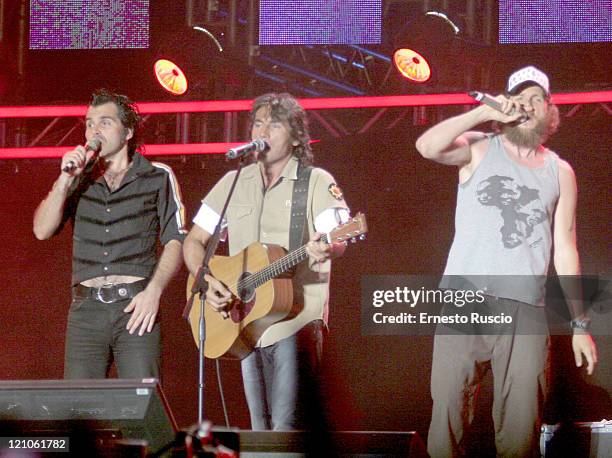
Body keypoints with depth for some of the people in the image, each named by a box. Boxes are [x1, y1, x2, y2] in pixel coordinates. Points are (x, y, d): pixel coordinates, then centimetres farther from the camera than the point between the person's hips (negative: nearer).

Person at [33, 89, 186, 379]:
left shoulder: (157, 177, 8)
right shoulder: (78, 179, 16)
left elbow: (175, 240, 2)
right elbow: (42, 231, 5)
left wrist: (154, 291, -11)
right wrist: (66, 179, -5)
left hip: (136, 306, -3)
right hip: (86, 309, 3)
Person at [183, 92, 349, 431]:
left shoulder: (316, 182, -1)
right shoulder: (233, 183, 13)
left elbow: (338, 242, -13)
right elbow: (194, 241, 14)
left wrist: (327, 249, -37)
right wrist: (206, 280, -5)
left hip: (296, 322, -5)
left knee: (287, 427, -15)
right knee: (260, 429, 10)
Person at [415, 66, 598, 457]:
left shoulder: (560, 172, 12)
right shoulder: (480, 150, 5)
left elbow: (565, 248, 14)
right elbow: (427, 146, -15)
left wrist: (580, 323, 11)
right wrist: (485, 112, -13)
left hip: (526, 310, 2)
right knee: (448, 414, -4)